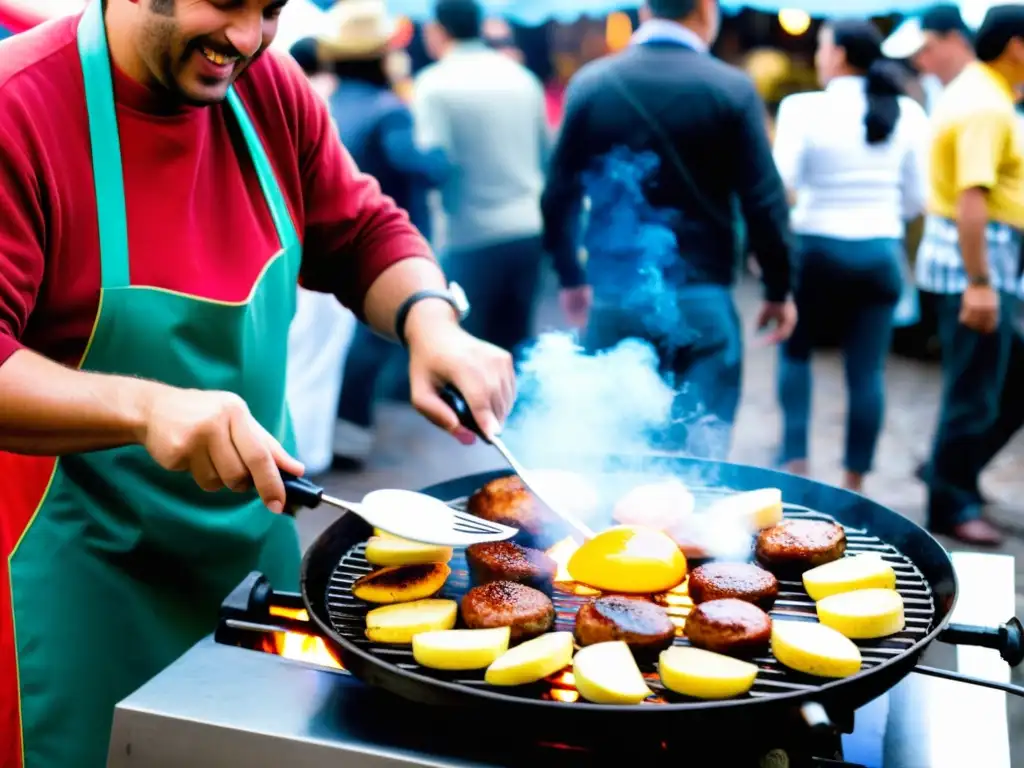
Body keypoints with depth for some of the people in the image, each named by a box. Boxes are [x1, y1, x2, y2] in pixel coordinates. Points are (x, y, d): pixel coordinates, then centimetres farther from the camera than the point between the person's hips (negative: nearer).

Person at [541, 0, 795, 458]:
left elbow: (560, 194, 5)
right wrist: (778, 290, 8)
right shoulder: (732, 89, -5)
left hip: (613, 299, 3)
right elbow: (763, 203, -5)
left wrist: (571, 277, 19)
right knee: (700, 457, 5)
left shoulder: (589, 83, 2)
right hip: (700, 300, -2)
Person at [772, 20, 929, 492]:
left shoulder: (804, 108, -9)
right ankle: (853, 483, 13)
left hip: (818, 247, -2)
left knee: (796, 351, 20)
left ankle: (795, 459, 13)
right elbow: (917, 197, 4)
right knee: (867, 371, 7)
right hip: (881, 251, 2)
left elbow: (781, 180, -14)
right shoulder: (909, 113, 1)